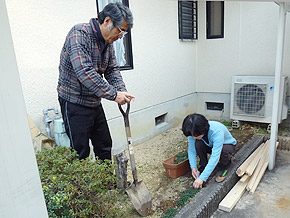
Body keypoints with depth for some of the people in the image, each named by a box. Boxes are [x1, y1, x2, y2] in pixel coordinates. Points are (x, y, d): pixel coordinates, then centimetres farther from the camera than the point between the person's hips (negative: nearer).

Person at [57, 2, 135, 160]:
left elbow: (112, 69, 8)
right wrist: (114, 94, -28)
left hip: (95, 103, 8)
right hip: (75, 104, -8)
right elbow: (85, 73, -31)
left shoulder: (108, 42, 6)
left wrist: (122, 91, -11)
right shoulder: (79, 34, -20)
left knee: (105, 147, 17)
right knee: (81, 152, 0)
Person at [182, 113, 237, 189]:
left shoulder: (217, 131, -42)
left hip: (227, 144, -3)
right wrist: (193, 167, -34)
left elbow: (215, 157, -44)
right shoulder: (194, 132, -26)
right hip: (210, 145, 3)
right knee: (198, 144, -30)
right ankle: (203, 165, -5)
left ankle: (226, 162, -2)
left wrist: (202, 178, -47)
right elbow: (191, 150, -18)